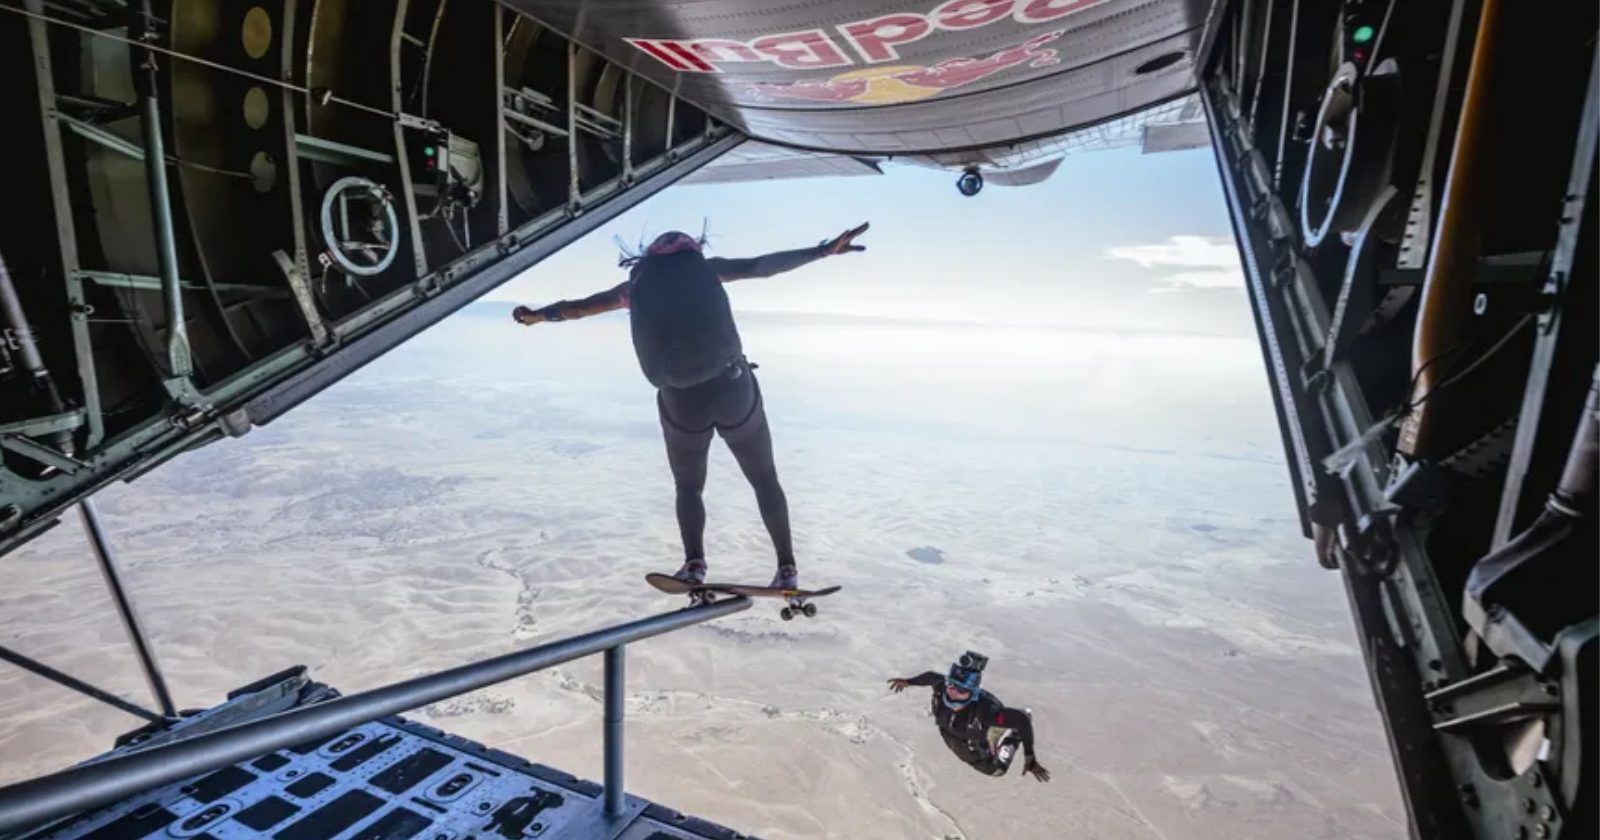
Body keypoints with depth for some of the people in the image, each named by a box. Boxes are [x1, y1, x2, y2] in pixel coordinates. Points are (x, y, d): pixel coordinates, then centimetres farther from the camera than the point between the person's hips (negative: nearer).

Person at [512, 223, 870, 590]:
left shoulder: (637, 283, 15)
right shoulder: (704, 267, 12)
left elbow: (578, 305, 25)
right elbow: (764, 264, 4)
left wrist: (536, 315, 42)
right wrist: (825, 250, 6)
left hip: (680, 401, 1)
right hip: (733, 387, -1)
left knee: (689, 487, 24)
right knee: (765, 479, 16)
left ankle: (694, 563, 5)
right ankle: (786, 567, 11)